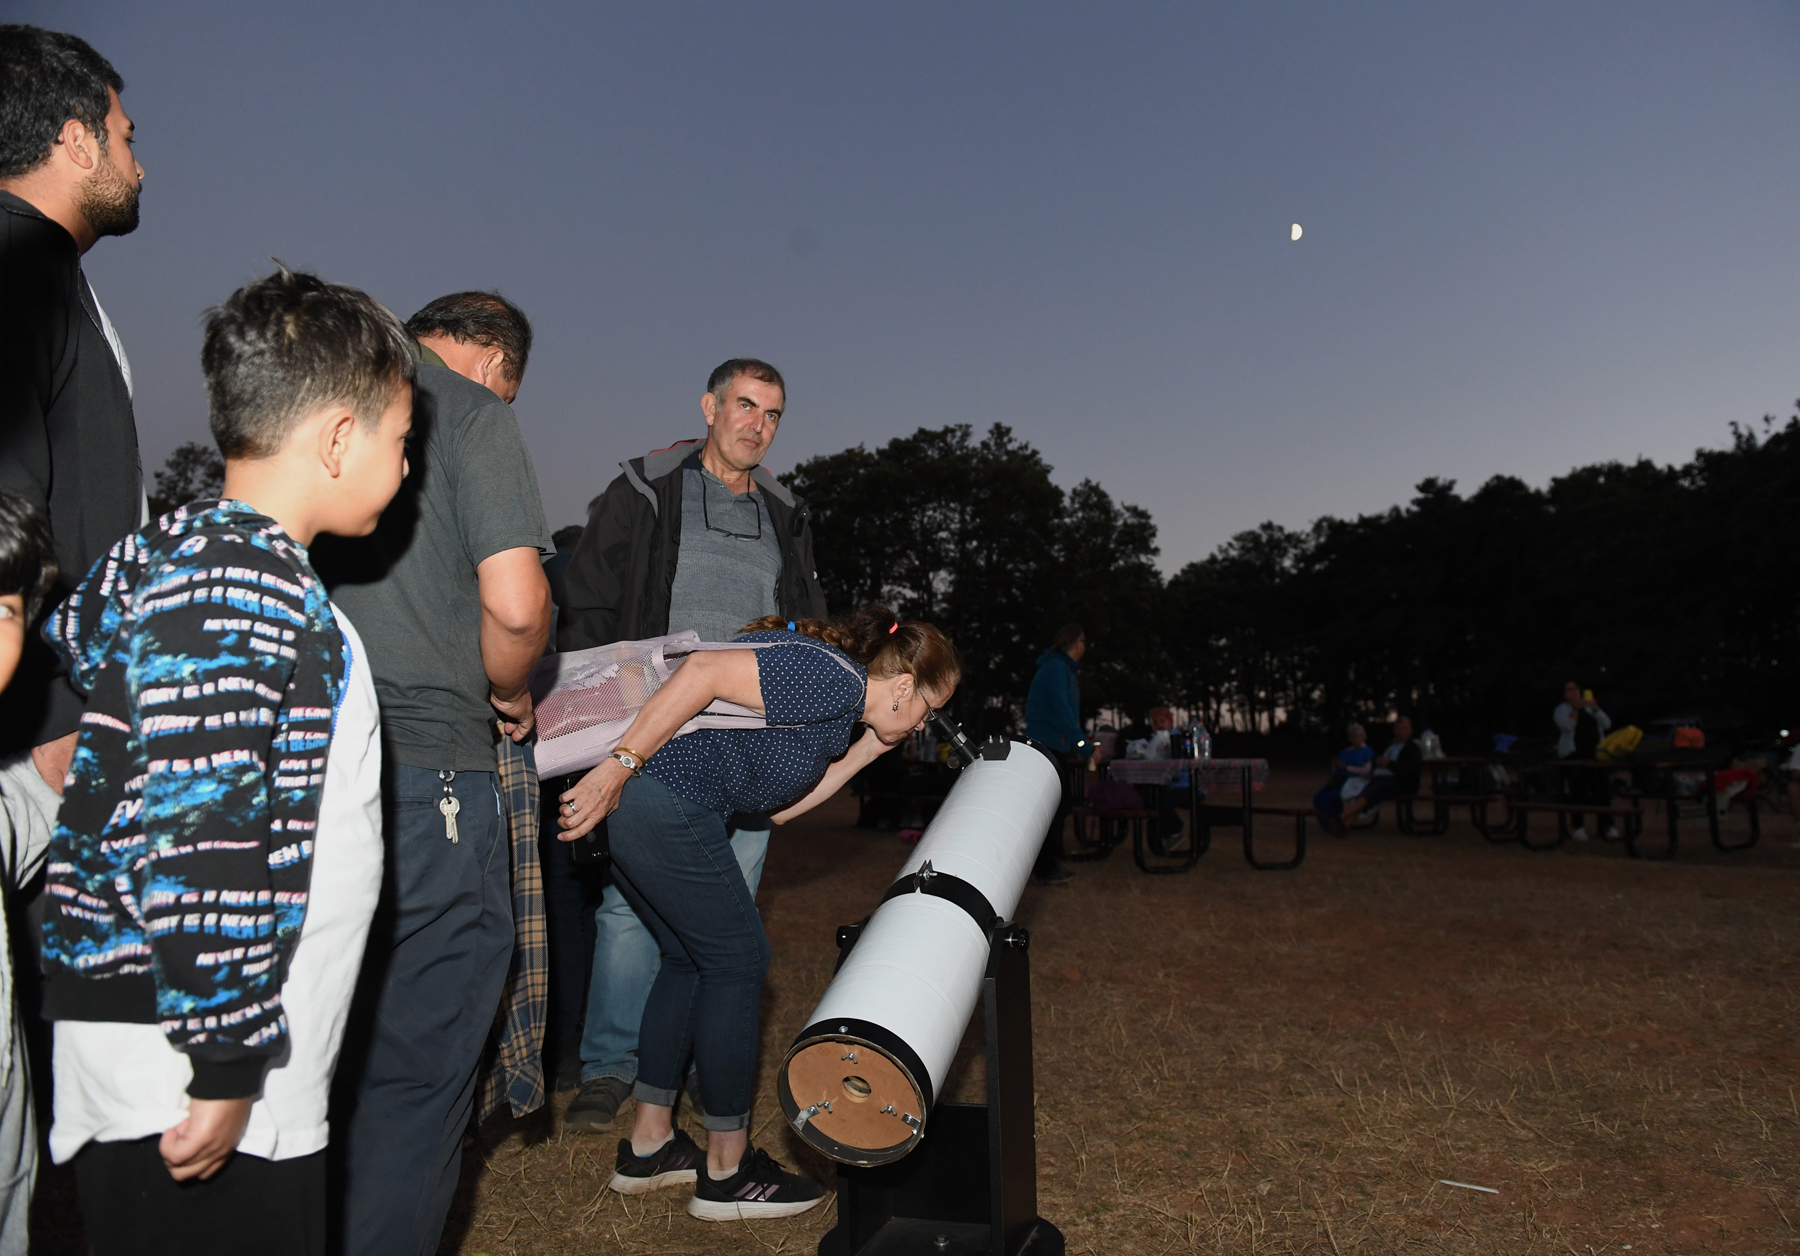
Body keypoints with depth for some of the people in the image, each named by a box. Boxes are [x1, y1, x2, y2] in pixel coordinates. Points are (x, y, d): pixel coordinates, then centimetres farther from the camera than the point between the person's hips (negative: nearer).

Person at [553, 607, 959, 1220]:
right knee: (737, 959, 2)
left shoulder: (835, 715, 21)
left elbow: (778, 805, 20)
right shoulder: (836, 676, -10)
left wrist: (867, 751, 21)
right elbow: (707, 670, -21)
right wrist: (620, 766, -24)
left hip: (625, 800, 11)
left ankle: (647, 1147, 30)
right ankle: (727, 1172, 14)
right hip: (661, 795, -11)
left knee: (689, 958, 20)